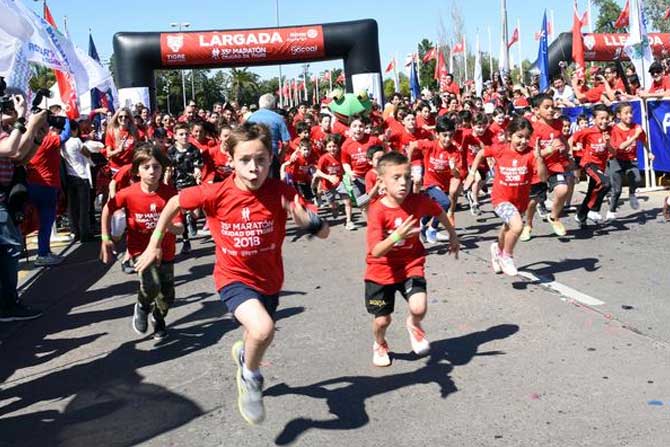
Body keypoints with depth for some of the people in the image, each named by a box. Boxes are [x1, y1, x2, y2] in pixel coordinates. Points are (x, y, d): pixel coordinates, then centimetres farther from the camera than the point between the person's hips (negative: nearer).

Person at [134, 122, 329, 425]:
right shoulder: (216, 193, -21)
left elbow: (324, 232, -20)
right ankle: (250, 378, 3)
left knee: (257, 338, 24)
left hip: (269, 280, 3)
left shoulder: (281, 192, -19)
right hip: (234, 278, -3)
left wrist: (304, 218, -41)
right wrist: (154, 244, 2)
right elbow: (174, 203, -2)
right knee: (263, 330, -30)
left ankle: (243, 354, 64)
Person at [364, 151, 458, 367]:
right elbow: (375, 251, -32)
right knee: (382, 320, 6)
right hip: (381, 270, -1)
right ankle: (379, 345, 43)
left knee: (419, 308, -21)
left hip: (410, 265, 1)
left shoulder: (418, 201, -15)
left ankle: (414, 325, 17)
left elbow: (439, 212, 10)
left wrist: (452, 235, 20)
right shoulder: (378, 211, -24)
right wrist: (396, 236, -48)